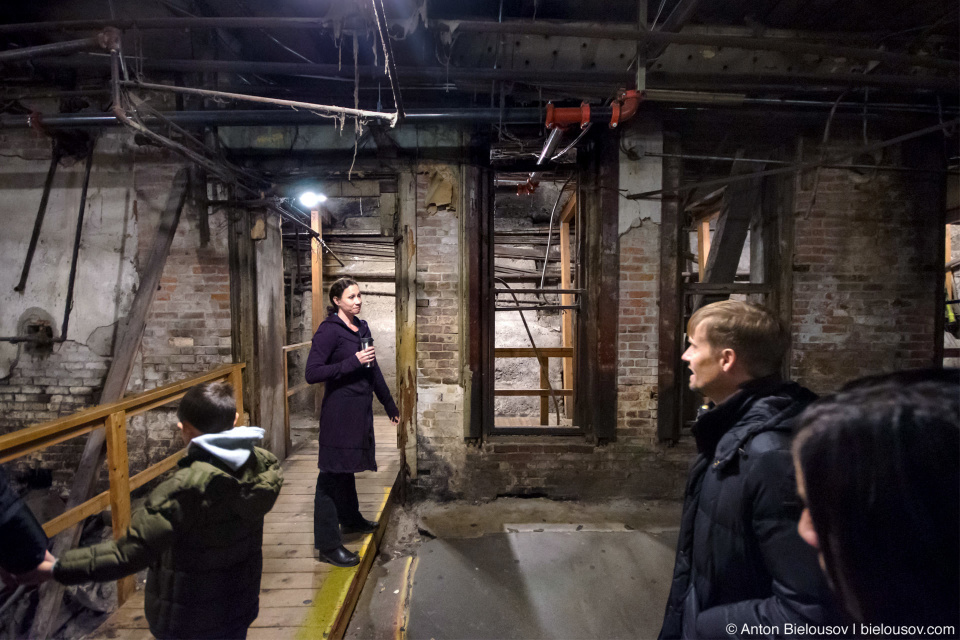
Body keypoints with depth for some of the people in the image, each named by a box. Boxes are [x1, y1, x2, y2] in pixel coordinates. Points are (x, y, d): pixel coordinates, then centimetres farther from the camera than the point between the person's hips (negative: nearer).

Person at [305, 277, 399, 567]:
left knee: (348, 467, 23)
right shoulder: (329, 330, -12)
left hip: (361, 409, 8)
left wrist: (390, 404, 22)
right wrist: (353, 362, -22)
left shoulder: (362, 327, 11)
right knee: (332, 474, 0)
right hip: (339, 410, -8)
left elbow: (373, 370, 18)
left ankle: (351, 519, 42)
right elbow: (312, 373, -19)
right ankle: (327, 545, 8)